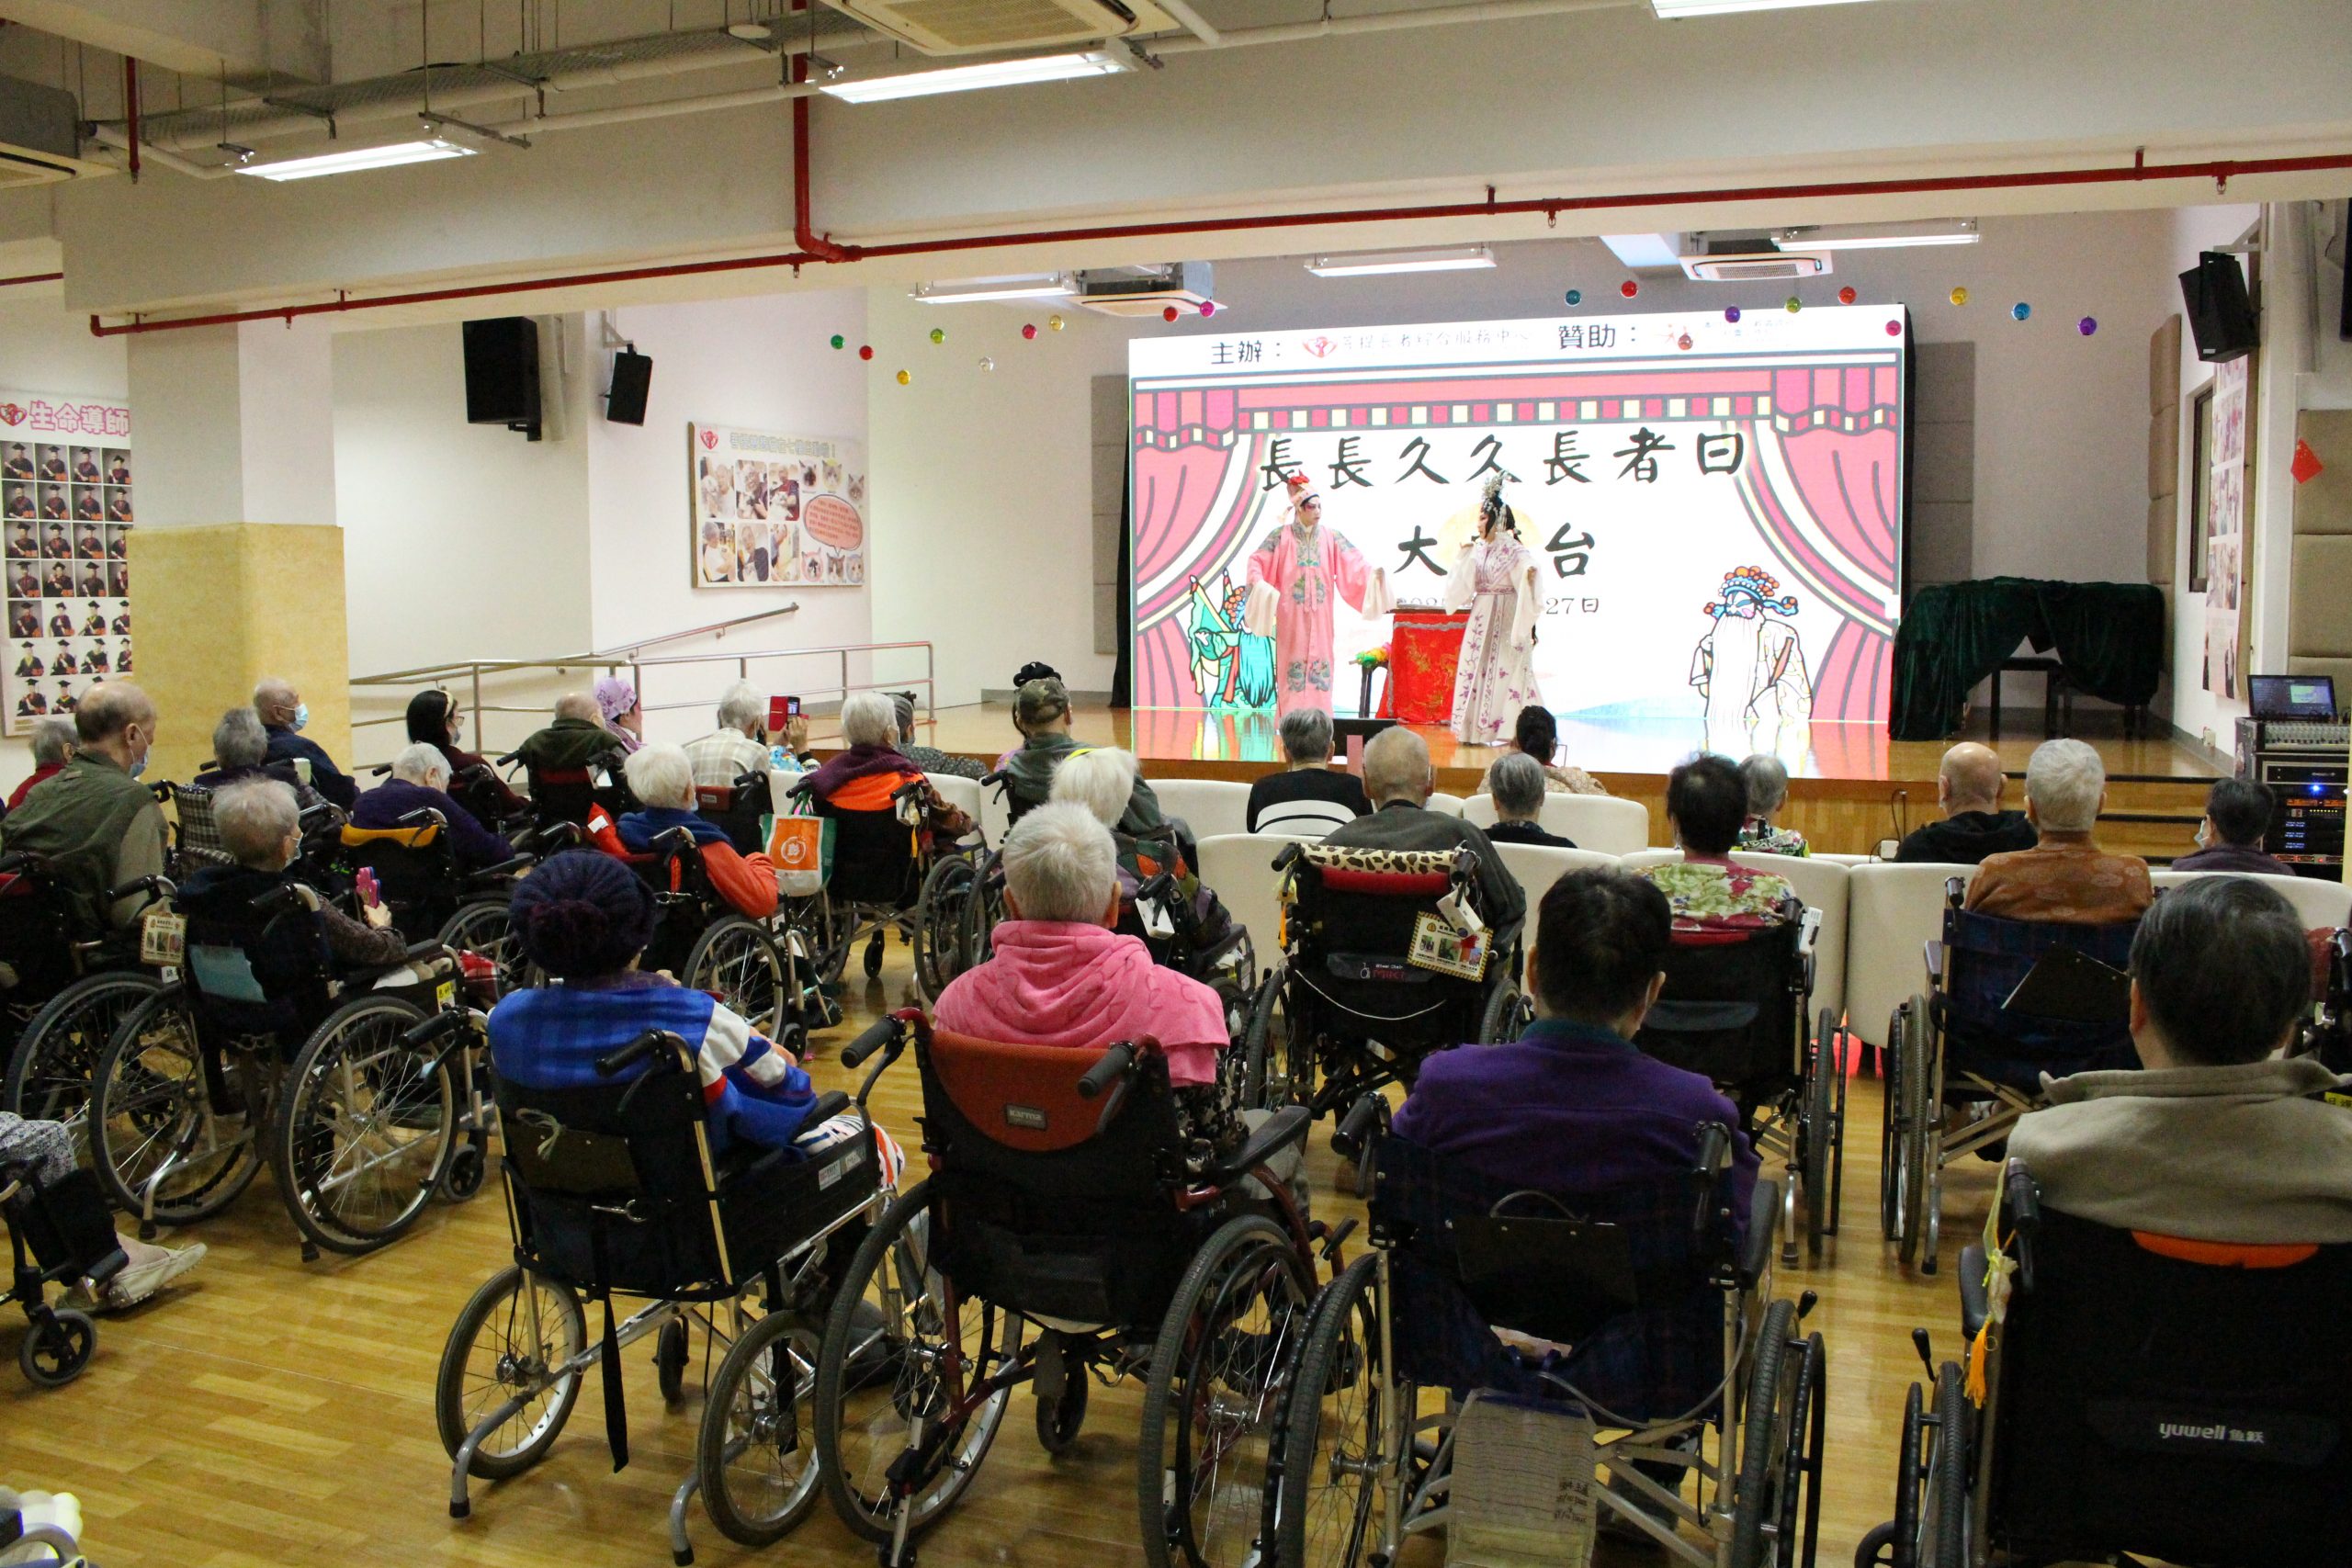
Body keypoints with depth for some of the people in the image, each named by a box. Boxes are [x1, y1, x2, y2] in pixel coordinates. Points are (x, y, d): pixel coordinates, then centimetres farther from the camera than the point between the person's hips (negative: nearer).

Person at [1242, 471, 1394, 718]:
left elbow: (1354, 565, -1)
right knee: (1293, 664, -3)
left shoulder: (1332, 537, 6)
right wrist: (1259, 584, -19)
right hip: (1291, 615, -2)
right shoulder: (1281, 536, 1)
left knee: (1320, 664, 1)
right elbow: (1256, 561, -1)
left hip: (1319, 615, 2)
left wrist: (1373, 574, -19)